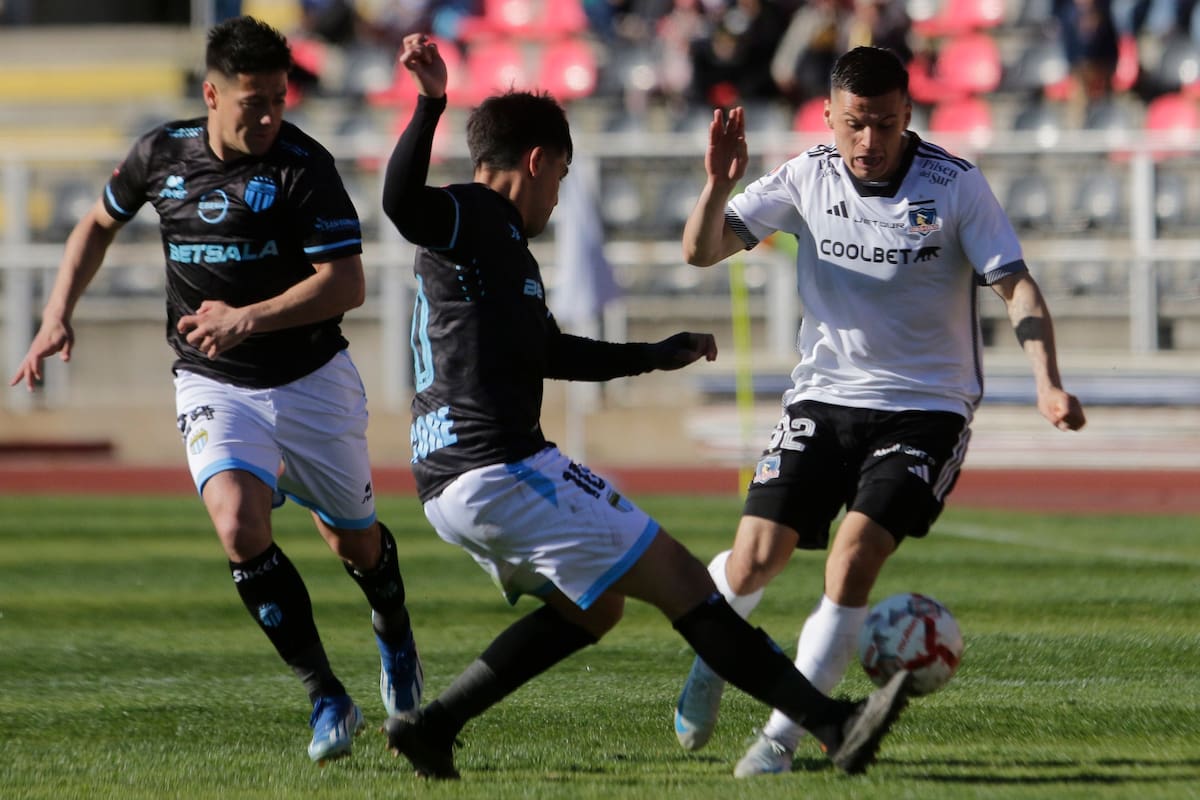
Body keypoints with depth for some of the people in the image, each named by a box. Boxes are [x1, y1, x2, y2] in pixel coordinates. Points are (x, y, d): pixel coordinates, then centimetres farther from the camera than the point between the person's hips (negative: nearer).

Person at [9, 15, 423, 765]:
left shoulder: (302, 165, -17)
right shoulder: (163, 153, -5)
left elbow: (347, 284, -22)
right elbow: (101, 223, 15)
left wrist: (250, 319, -32)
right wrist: (59, 315, 5)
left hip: (311, 378, -1)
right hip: (213, 386, 1)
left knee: (353, 540, 14)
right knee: (240, 527, -24)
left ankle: (395, 635, 50)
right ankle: (327, 698, -14)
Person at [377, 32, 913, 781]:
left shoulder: (499, 244, 24)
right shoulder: (472, 216, -7)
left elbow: (551, 351, 36)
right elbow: (401, 201, -30)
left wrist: (657, 355, 44)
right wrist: (431, 103, -42)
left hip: (454, 485, 11)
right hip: (501, 471, -11)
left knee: (594, 608, 26)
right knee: (679, 580, -8)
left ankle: (432, 724, 18)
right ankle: (836, 723, -10)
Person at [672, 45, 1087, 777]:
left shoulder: (956, 186, -10)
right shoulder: (808, 179, -3)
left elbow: (1017, 285, -10)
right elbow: (702, 251, -3)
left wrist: (1048, 383, -23)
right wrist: (719, 185, -23)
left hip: (926, 408, -2)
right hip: (825, 399, 2)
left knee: (854, 555, -22)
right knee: (754, 561, -9)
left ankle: (783, 738, -11)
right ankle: (711, 659, 27)